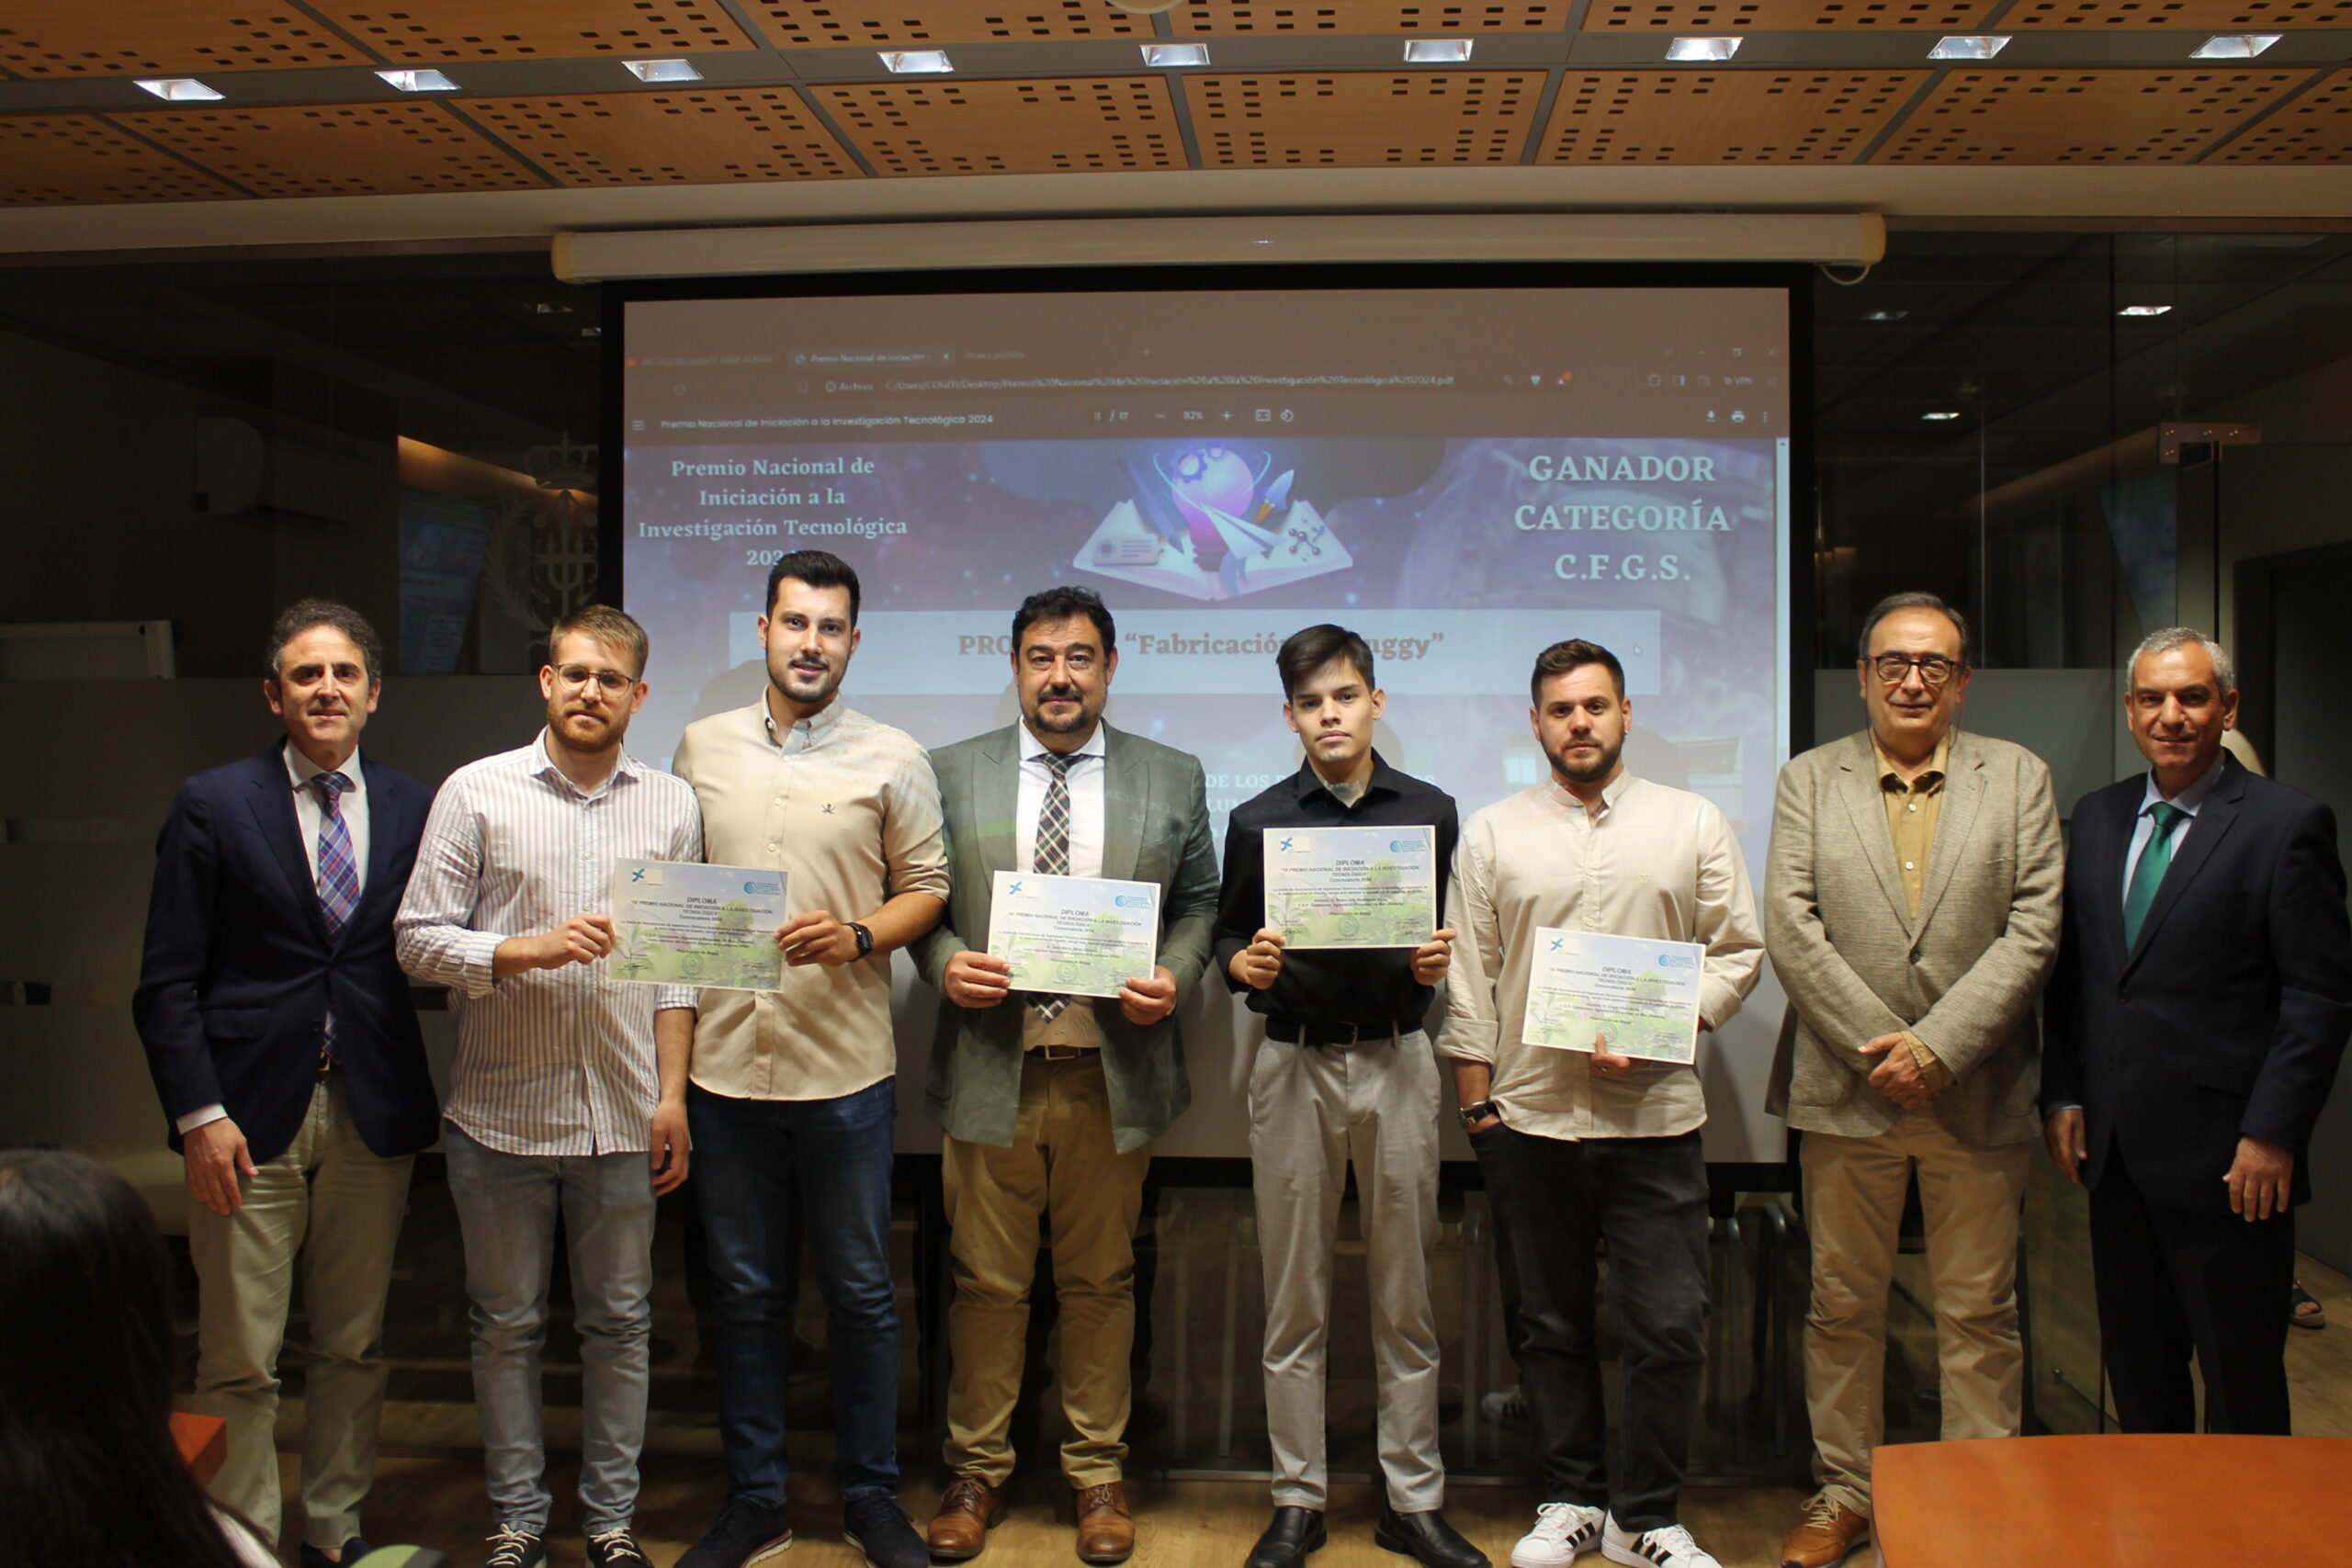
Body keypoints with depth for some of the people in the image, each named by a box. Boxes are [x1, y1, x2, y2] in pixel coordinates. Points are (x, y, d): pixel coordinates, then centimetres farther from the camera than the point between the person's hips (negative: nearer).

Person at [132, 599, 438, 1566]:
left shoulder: (414, 809, 6)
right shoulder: (213, 806, 0)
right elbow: (167, 980, -2)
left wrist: (440, 1095, 0)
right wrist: (199, 1113, -9)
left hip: (372, 1119, 2)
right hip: (251, 1118, -2)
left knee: (353, 1344, 12)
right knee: (239, 1363, 3)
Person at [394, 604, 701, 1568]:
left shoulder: (671, 807, 7)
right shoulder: (477, 792, 0)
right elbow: (418, 939, -3)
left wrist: (672, 1097, 3)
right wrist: (531, 951, -18)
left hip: (623, 1116, 2)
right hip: (502, 1113, -1)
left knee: (620, 1323, 9)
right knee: (506, 1325, 10)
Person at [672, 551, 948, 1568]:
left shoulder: (892, 760, 0)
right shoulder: (702, 747, 8)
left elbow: (926, 887, 3)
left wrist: (858, 935, -15)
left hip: (845, 1068, -2)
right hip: (724, 1058, 2)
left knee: (859, 1290, 8)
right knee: (745, 1292, 11)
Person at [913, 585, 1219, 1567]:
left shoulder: (1173, 780, 7)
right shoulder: (950, 775, 7)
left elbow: (1200, 903, 10)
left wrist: (1173, 979, -7)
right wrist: (946, 963, -10)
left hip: (1114, 1073, 0)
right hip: (990, 1070, 0)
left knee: (1100, 1282, 10)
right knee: (986, 1282, 7)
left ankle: (1098, 1474, 25)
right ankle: (978, 1470, 24)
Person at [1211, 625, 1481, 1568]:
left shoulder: (1429, 812, 5)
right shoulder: (1258, 821, 4)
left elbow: (1448, 941, 9)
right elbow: (1227, 936, 8)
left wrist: (1434, 964, -12)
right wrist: (1244, 963, -13)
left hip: (1396, 1062, 0)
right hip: (1294, 1064, 0)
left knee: (1405, 1295, 7)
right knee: (1295, 1301, 6)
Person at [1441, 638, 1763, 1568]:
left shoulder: (1693, 824, 5)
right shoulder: (1490, 835, 6)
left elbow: (1738, 952, 4)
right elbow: (1468, 981, 5)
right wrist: (1476, 1104, 1)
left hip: (1655, 1120, -1)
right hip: (1529, 1119, 1)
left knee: (1668, 1328, -1)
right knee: (1552, 1326, 11)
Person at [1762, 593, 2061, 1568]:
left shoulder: (2018, 778, 5)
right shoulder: (1809, 780, 5)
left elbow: (2032, 931, -4)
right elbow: (1789, 928, -4)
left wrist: (1935, 1046, -14)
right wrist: (1877, 1049, -12)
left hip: (1978, 1093, 0)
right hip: (1846, 1092, 1)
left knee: (1980, 1313, 8)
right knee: (1842, 1306, 10)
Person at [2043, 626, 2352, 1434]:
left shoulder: (2286, 823, -6)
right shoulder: (2097, 816, 11)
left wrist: (2273, 1132, -14)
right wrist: (2063, 1094, 8)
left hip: (2225, 1156, -5)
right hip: (2116, 1148, 5)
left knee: (2241, 1378, 5)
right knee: (2136, 1367, 14)